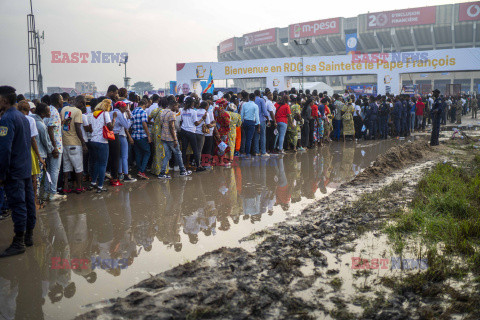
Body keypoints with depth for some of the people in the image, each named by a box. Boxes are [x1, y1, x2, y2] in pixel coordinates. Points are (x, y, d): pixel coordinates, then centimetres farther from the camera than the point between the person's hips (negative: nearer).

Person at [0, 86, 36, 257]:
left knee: (18, 205, -4)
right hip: (26, 169, 9)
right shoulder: (22, 117, 14)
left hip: (14, 172, -9)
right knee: (28, 202, 13)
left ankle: (18, 243, 2)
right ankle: (29, 236, 23)